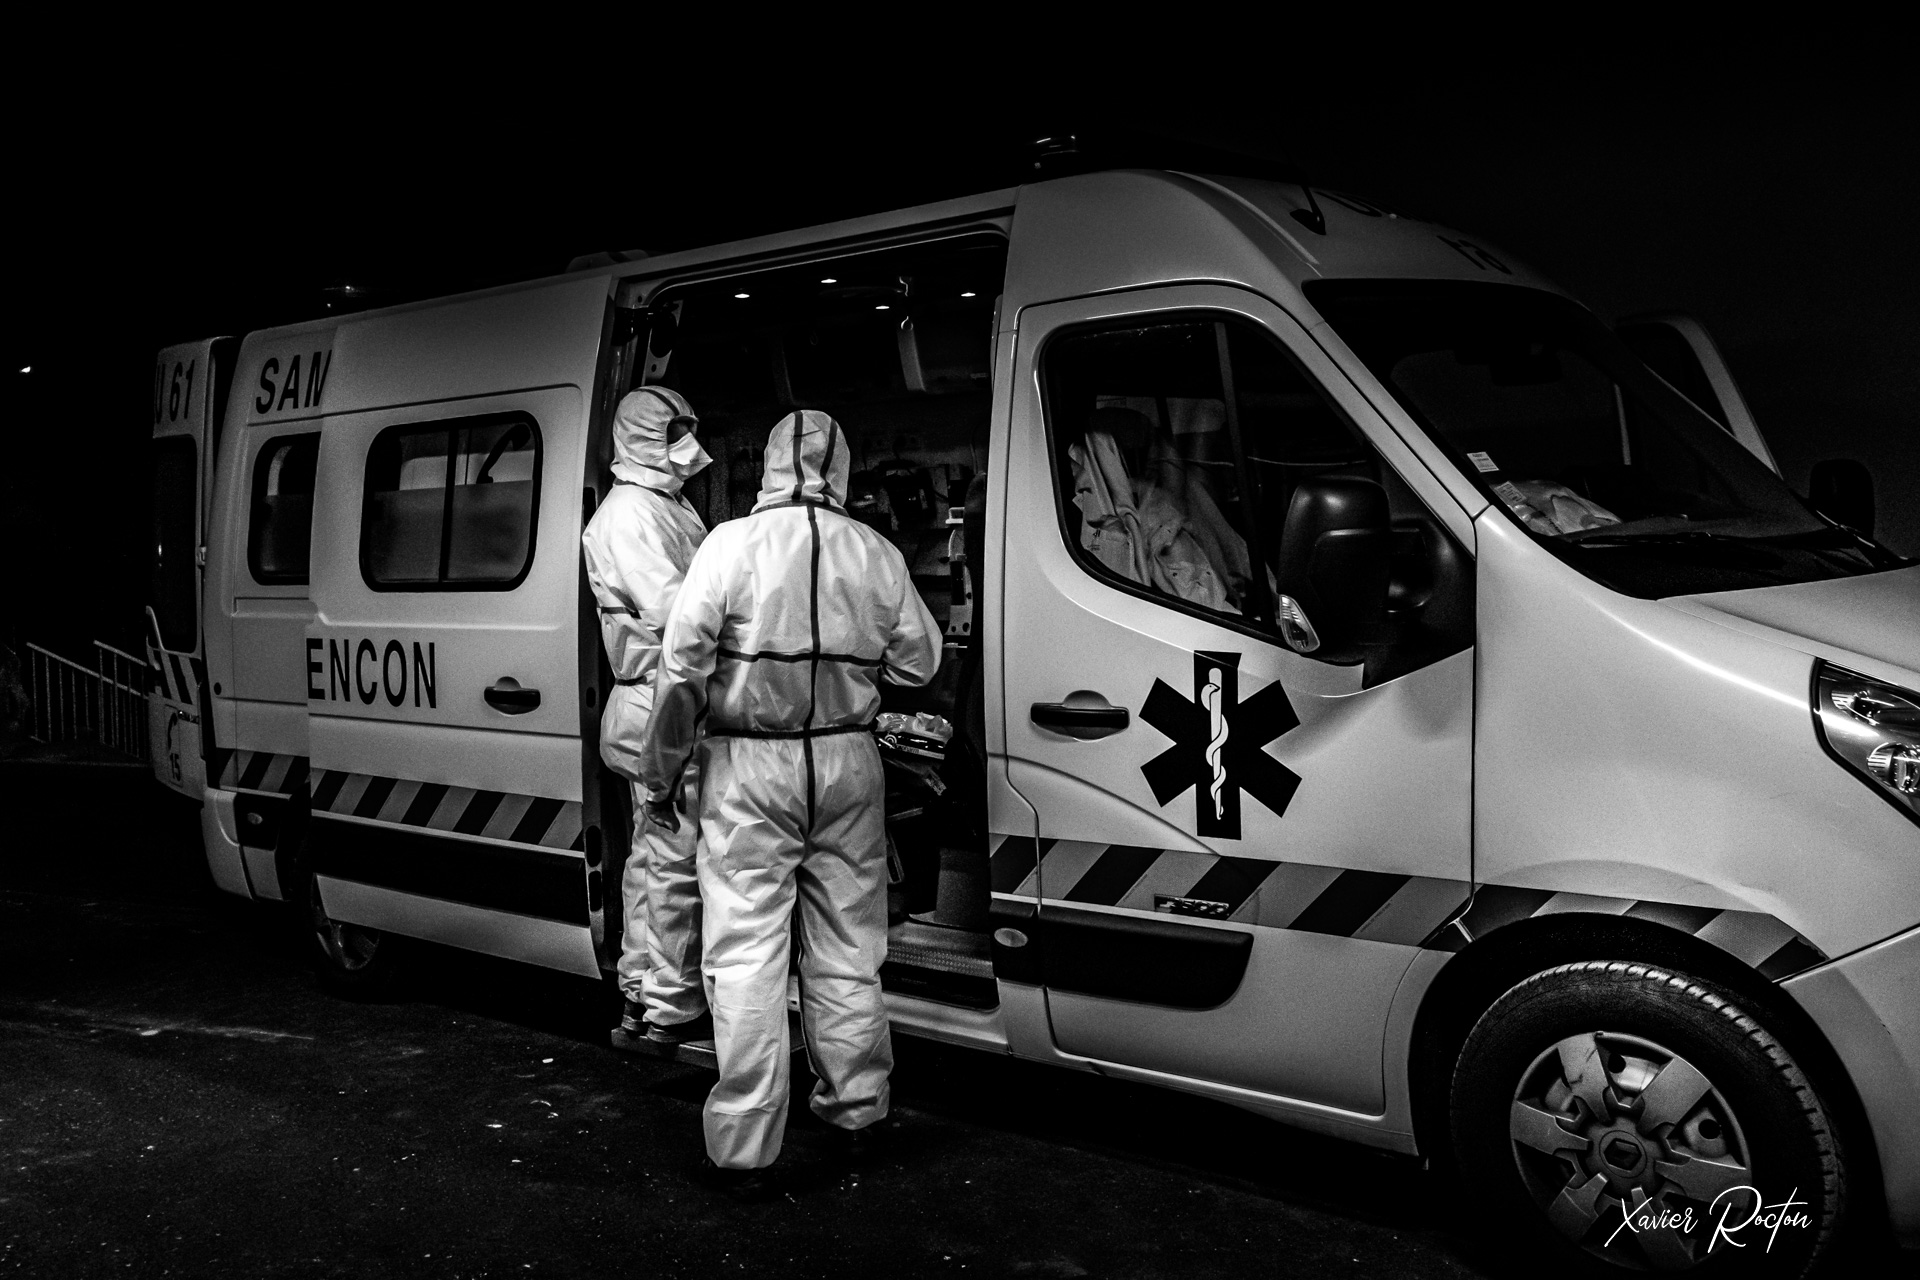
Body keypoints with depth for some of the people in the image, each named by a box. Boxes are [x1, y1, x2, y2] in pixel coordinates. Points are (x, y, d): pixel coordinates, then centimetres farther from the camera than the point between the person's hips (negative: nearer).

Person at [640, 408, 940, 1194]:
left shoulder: (732, 544, -7)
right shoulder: (876, 554, 1)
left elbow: (683, 668, -9)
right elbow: (919, 663, 9)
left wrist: (662, 772, 1)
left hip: (749, 772, -3)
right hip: (847, 763, 3)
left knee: (746, 955, 1)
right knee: (847, 946, 17)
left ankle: (744, 1148, 4)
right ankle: (854, 1103, 31)